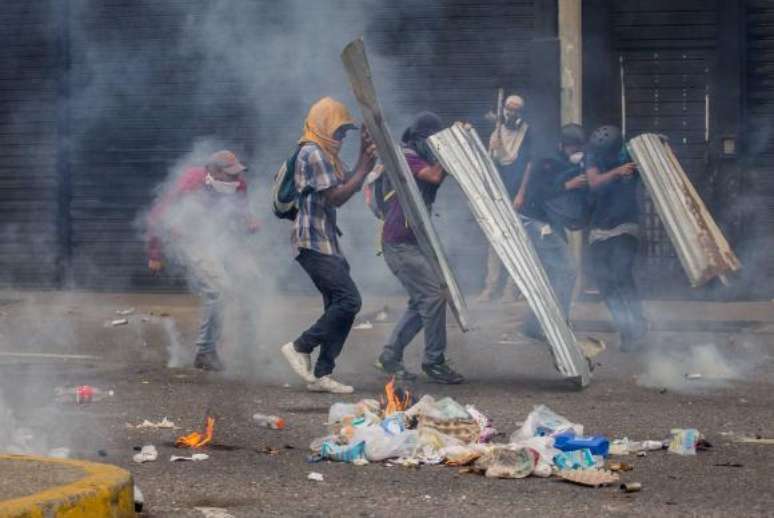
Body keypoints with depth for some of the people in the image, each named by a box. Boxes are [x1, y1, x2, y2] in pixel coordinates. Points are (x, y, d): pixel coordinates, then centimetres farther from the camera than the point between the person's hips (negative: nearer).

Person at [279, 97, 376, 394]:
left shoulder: (325, 155, 20)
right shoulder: (313, 154, -12)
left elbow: (347, 188, 22)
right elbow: (335, 197, -17)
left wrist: (364, 158, 13)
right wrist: (364, 168, -12)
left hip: (327, 241, 11)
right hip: (314, 242, -11)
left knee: (338, 305, 7)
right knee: (348, 300, -17)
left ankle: (321, 375, 7)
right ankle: (300, 348, -8)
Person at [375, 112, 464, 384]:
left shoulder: (419, 159, 18)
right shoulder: (405, 156, -12)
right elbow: (435, 176, -24)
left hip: (413, 243, 10)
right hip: (400, 243, -10)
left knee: (421, 301, 13)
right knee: (434, 295, -14)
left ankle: (391, 356, 21)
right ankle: (434, 362, -8)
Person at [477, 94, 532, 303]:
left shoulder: (527, 133, -1)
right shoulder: (497, 132, 11)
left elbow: (530, 164, -4)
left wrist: (521, 194, -10)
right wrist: (493, 149, -10)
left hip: (517, 196, -4)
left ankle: (511, 290, -5)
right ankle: (490, 288, 2)